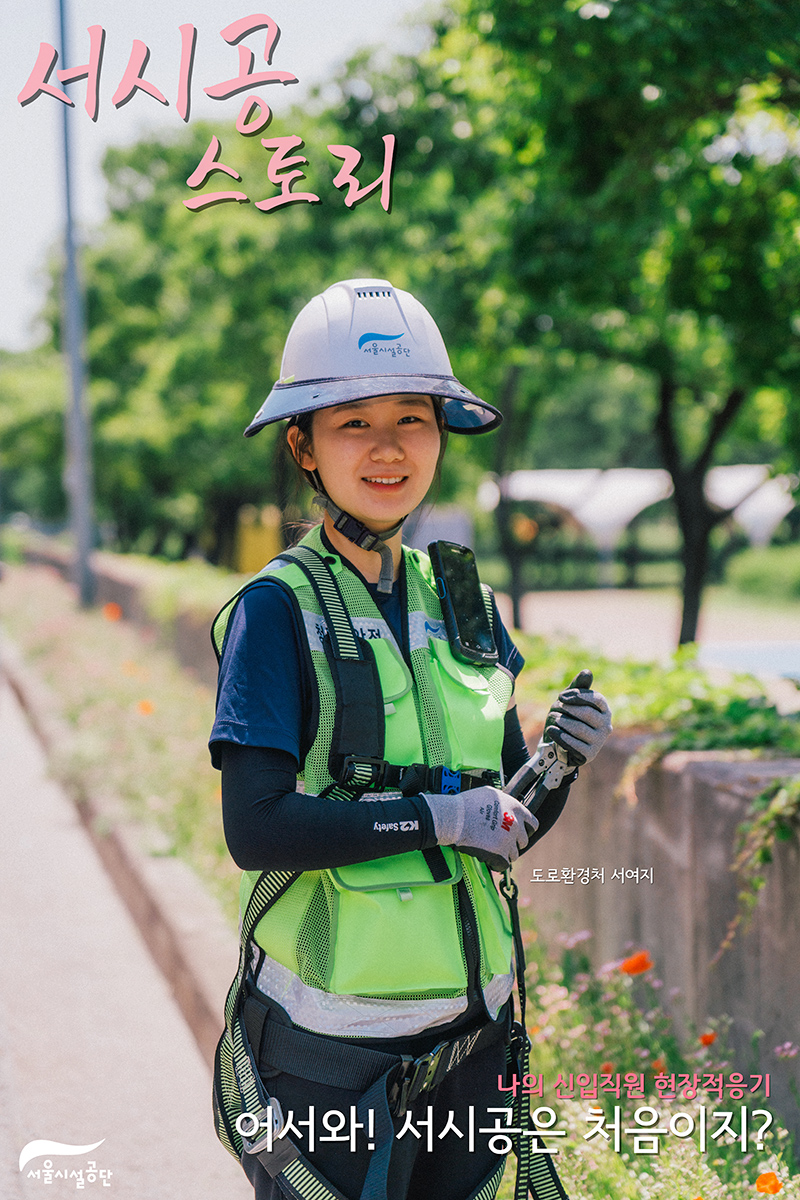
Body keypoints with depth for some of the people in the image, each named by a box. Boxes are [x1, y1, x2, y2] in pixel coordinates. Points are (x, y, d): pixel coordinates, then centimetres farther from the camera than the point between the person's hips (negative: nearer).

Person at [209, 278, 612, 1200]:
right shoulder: (277, 612, -10)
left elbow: (509, 829, 11)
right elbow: (256, 830, -18)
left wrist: (565, 761, -8)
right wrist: (439, 817, -18)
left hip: (469, 1023, 5)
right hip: (333, 1040, -5)